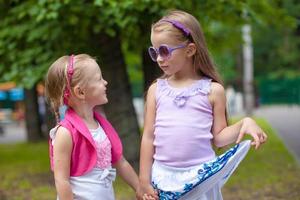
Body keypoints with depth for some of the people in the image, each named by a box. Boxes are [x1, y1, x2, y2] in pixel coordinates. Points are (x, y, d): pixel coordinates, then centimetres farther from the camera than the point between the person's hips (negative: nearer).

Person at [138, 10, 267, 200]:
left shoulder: (213, 90, -1)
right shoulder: (156, 90, 4)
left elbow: (219, 137, 3)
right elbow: (148, 136, 5)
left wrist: (244, 123, -15)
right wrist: (144, 180, 4)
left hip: (200, 177, -2)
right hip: (163, 176, 2)